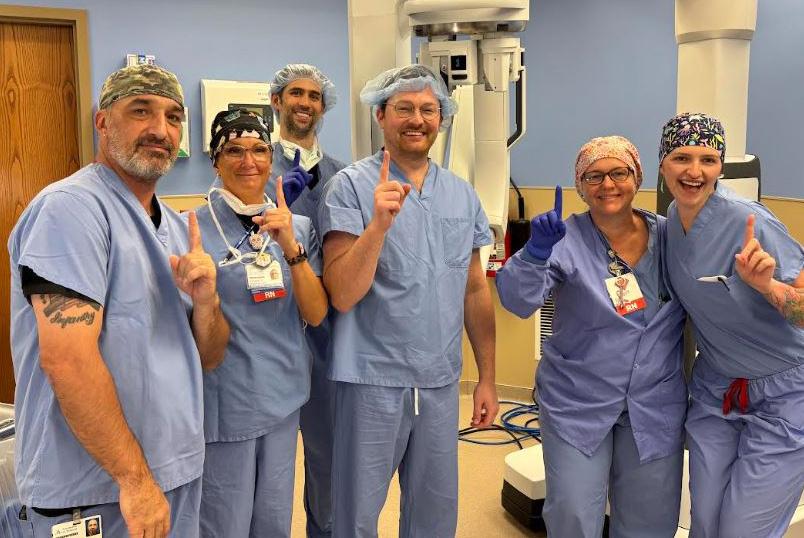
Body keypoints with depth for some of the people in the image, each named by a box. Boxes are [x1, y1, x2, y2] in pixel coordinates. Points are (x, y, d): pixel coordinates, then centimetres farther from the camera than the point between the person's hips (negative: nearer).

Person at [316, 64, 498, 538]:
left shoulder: (463, 195, 7)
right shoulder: (352, 186, -7)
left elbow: (476, 290, 12)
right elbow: (342, 296, -14)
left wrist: (488, 376, 10)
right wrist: (379, 222, -26)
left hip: (440, 381, 4)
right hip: (373, 379, -4)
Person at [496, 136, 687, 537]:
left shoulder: (669, 235, -1)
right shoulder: (567, 241, -11)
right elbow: (517, 300, -24)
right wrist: (537, 250, -40)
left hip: (655, 407, 3)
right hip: (578, 403, -3)